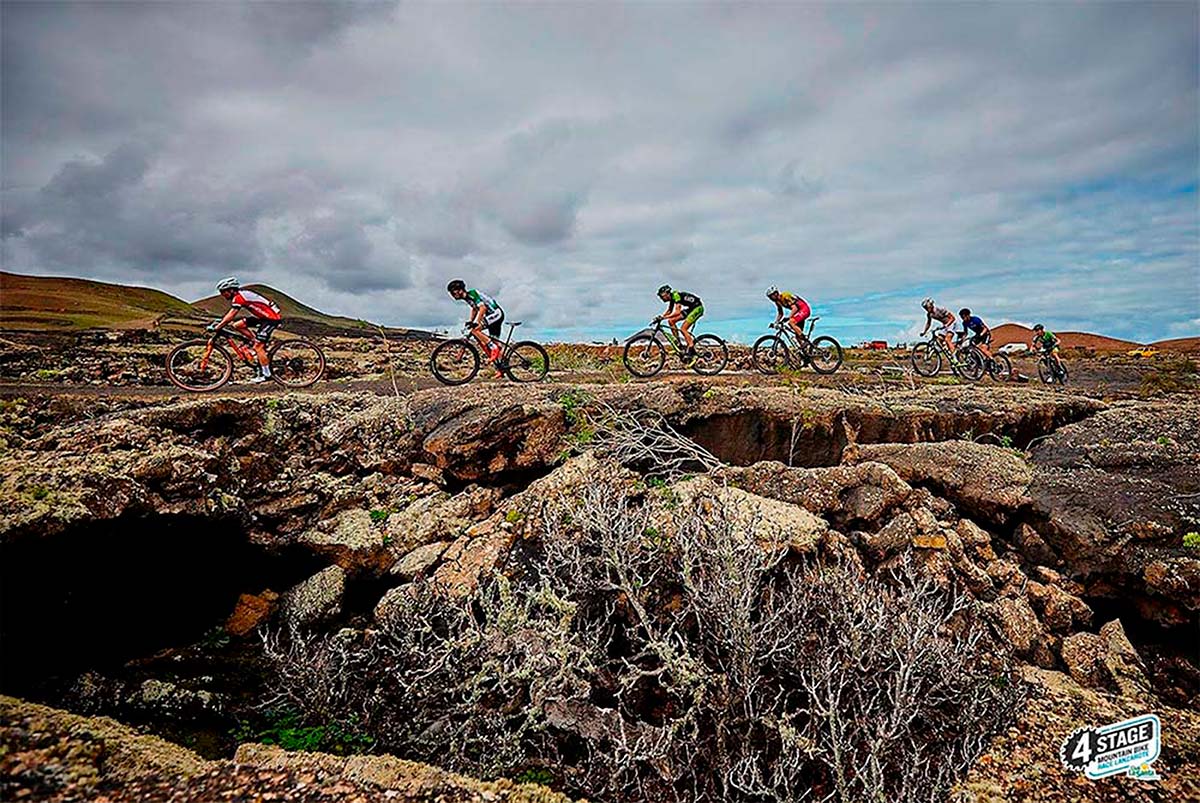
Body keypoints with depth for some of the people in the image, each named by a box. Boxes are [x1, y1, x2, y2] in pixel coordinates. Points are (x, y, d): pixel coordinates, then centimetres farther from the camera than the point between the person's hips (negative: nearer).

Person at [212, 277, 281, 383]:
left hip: (273, 318, -9)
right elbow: (230, 315, 19)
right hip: (264, 316, 9)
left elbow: (230, 316, -19)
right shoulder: (240, 295, 12)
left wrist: (216, 327, -15)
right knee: (237, 325, 5)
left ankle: (266, 375, -5)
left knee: (258, 346, -10)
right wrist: (220, 322, 12)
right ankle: (260, 343, 9)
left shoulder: (238, 297, -15)